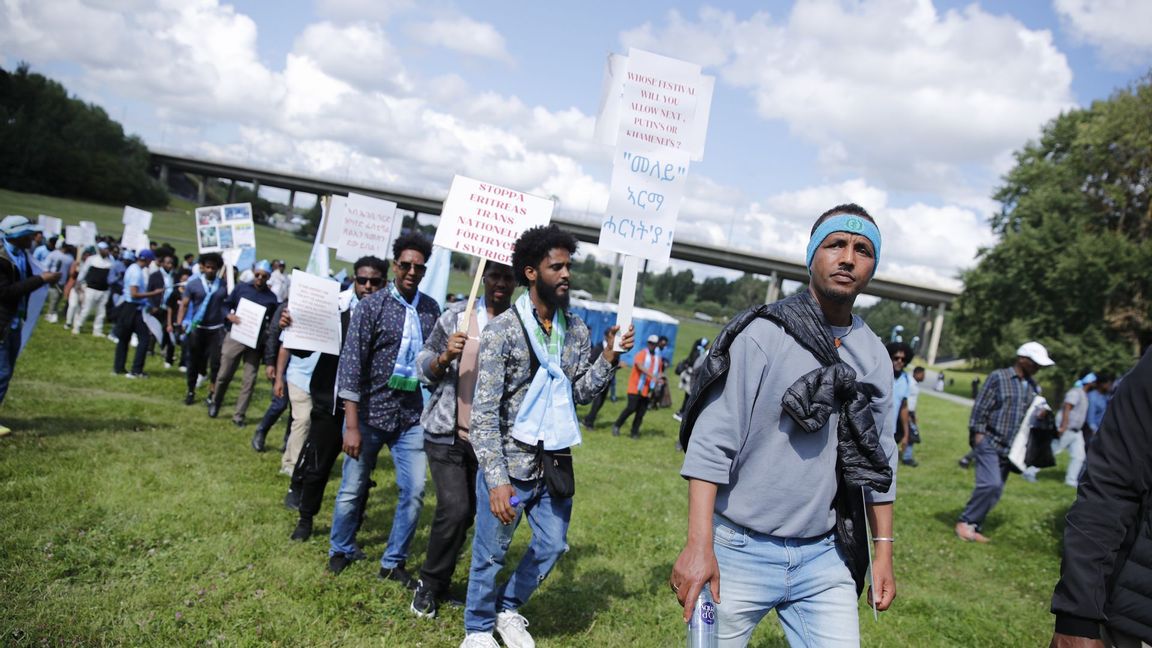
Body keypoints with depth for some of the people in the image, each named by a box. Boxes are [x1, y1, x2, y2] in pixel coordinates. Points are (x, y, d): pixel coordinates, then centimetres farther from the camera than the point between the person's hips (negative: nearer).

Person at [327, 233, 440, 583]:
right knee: (353, 489, 9)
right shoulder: (372, 306, -8)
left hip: (411, 416, 3)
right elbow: (351, 365, -11)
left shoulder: (431, 308, 4)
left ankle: (394, 562, 19)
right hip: (369, 412, -3)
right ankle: (341, 550, 33)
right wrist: (352, 426, -14)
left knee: (414, 491, 1)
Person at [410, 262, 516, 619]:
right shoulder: (457, 315, -1)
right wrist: (445, 357, -19)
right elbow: (424, 368, 2)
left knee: (469, 513, 9)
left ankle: (437, 581, 31)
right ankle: (429, 584, 13)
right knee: (454, 509, -11)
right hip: (448, 433, -2)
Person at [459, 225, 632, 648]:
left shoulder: (576, 329, 5)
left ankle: (509, 608, 41)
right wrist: (497, 480, -23)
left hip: (556, 464, 6)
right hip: (510, 465, -5)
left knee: (552, 546, 17)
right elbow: (484, 413, -16)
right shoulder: (503, 330, -13)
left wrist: (609, 358, -9)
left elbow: (580, 392, 7)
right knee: (491, 553, 9)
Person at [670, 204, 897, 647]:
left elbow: (878, 460, 14)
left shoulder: (874, 356, 6)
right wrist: (699, 545, -19)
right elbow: (711, 442, -14)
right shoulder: (762, 334, -10)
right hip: (742, 550, -4)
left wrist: (884, 552, 14)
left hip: (825, 558, 4)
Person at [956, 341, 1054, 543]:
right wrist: (977, 433, -12)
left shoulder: (1033, 387, 12)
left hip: (1009, 448, 6)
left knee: (996, 491, 5)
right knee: (990, 484, -19)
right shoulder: (998, 377, -6)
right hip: (989, 443, -6)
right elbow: (980, 407, -7)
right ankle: (965, 521, -3)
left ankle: (972, 526, 16)